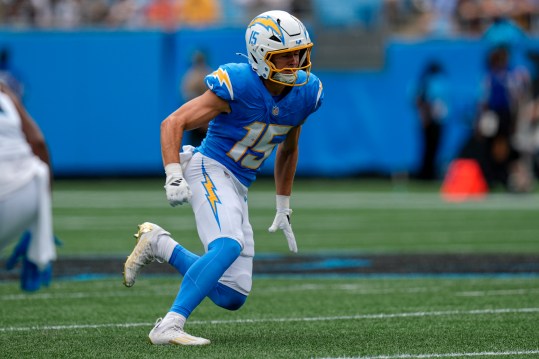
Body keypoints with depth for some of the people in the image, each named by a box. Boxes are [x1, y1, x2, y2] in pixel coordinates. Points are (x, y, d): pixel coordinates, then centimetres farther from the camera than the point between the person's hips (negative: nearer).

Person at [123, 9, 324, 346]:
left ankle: (159, 245, 20)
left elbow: (288, 151, 20)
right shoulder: (238, 86, -18)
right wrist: (175, 177, -28)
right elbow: (173, 123, -15)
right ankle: (168, 327, -32)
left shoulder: (306, 93, 2)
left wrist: (284, 210, 23)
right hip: (210, 169, -7)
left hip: (238, 189, 7)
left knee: (232, 296, 4)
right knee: (230, 245, -34)